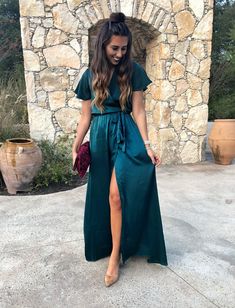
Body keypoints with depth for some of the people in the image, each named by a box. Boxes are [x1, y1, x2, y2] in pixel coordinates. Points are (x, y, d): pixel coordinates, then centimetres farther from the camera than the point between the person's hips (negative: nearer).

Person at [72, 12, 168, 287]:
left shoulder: (133, 71, 0)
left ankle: (115, 255, 2)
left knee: (116, 195, -13)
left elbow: (138, 111, -2)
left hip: (126, 135, -3)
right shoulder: (90, 75, 6)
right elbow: (86, 116, 8)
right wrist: (75, 147, 4)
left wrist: (147, 145, -10)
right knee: (103, 196, 10)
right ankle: (109, 244, 31)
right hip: (99, 138, 3)